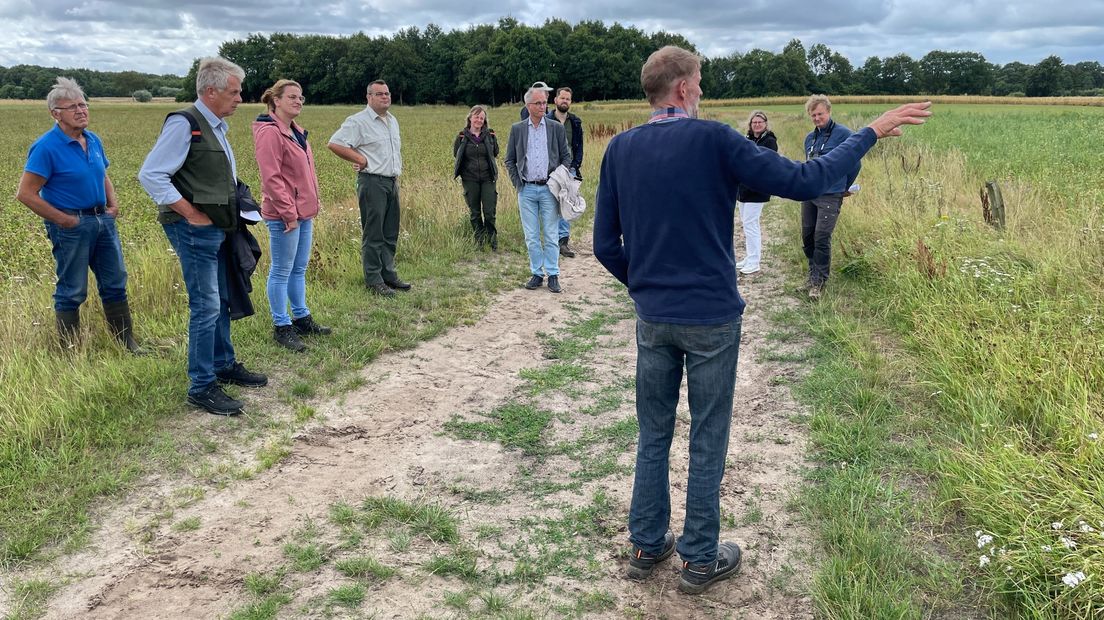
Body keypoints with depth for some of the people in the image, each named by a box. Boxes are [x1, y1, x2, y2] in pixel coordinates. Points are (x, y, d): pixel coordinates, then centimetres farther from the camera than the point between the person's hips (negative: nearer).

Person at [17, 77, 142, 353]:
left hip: (103, 220, 7)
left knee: (115, 284, 13)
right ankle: (70, 352, 17)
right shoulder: (47, 147, -14)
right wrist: (64, 220, -16)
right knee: (72, 292, 3)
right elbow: (26, 194, -15)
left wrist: (113, 203, 6)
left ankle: (128, 344, 24)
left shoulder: (93, 140, 7)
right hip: (71, 225, -7)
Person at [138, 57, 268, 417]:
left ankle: (225, 366, 33)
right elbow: (150, 175, -20)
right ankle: (202, 387, 2)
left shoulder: (218, 125, 13)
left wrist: (239, 207, 14)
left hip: (219, 228, 9)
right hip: (195, 231, -9)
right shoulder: (184, 124, -15)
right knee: (206, 306, -7)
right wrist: (192, 214, -18)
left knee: (223, 300, 18)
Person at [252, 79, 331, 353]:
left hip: (304, 212, 9)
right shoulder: (270, 133, -14)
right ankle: (281, 327, 9)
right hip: (284, 216, -9)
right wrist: (288, 213, -19)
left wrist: (314, 201, 13)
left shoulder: (296, 131, 15)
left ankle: (301, 318, 28)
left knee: (299, 269, 17)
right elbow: (271, 179, -20)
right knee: (282, 272, 0)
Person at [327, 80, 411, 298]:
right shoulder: (358, 121, -8)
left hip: (392, 181, 8)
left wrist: (397, 171, 15)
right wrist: (361, 160, -11)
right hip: (372, 182, -8)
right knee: (373, 233, -5)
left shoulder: (392, 121, 17)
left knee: (391, 233, 12)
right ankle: (374, 281, 0)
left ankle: (388, 274, 21)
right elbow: (334, 144, -14)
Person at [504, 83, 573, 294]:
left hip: (549, 189, -1)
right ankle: (537, 273, 15)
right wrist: (517, 183, 2)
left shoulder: (557, 128, 4)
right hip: (526, 190, 1)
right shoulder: (517, 129, 6)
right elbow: (509, 160, 11)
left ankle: (553, 275, 9)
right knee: (531, 237, 5)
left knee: (551, 236, 1)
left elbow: (566, 157, 8)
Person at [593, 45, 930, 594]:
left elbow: (605, 245, 2)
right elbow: (804, 182, -13)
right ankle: (701, 560, 22)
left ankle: (646, 546, 28)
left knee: (653, 437, 17)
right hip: (712, 321, -4)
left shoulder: (620, 149, 0)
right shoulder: (713, 140, -13)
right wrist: (871, 132, -2)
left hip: (652, 320, 4)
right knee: (707, 443, 10)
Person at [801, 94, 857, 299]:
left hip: (830, 196, -6)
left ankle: (819, 281, 0)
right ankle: (813, 273, 28)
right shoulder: (810, 138, 12)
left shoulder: (843, 134, -7)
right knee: (807, 236, 10)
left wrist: (844, 187, 9)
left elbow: (855, 163, -1)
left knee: (822, 238, -10)